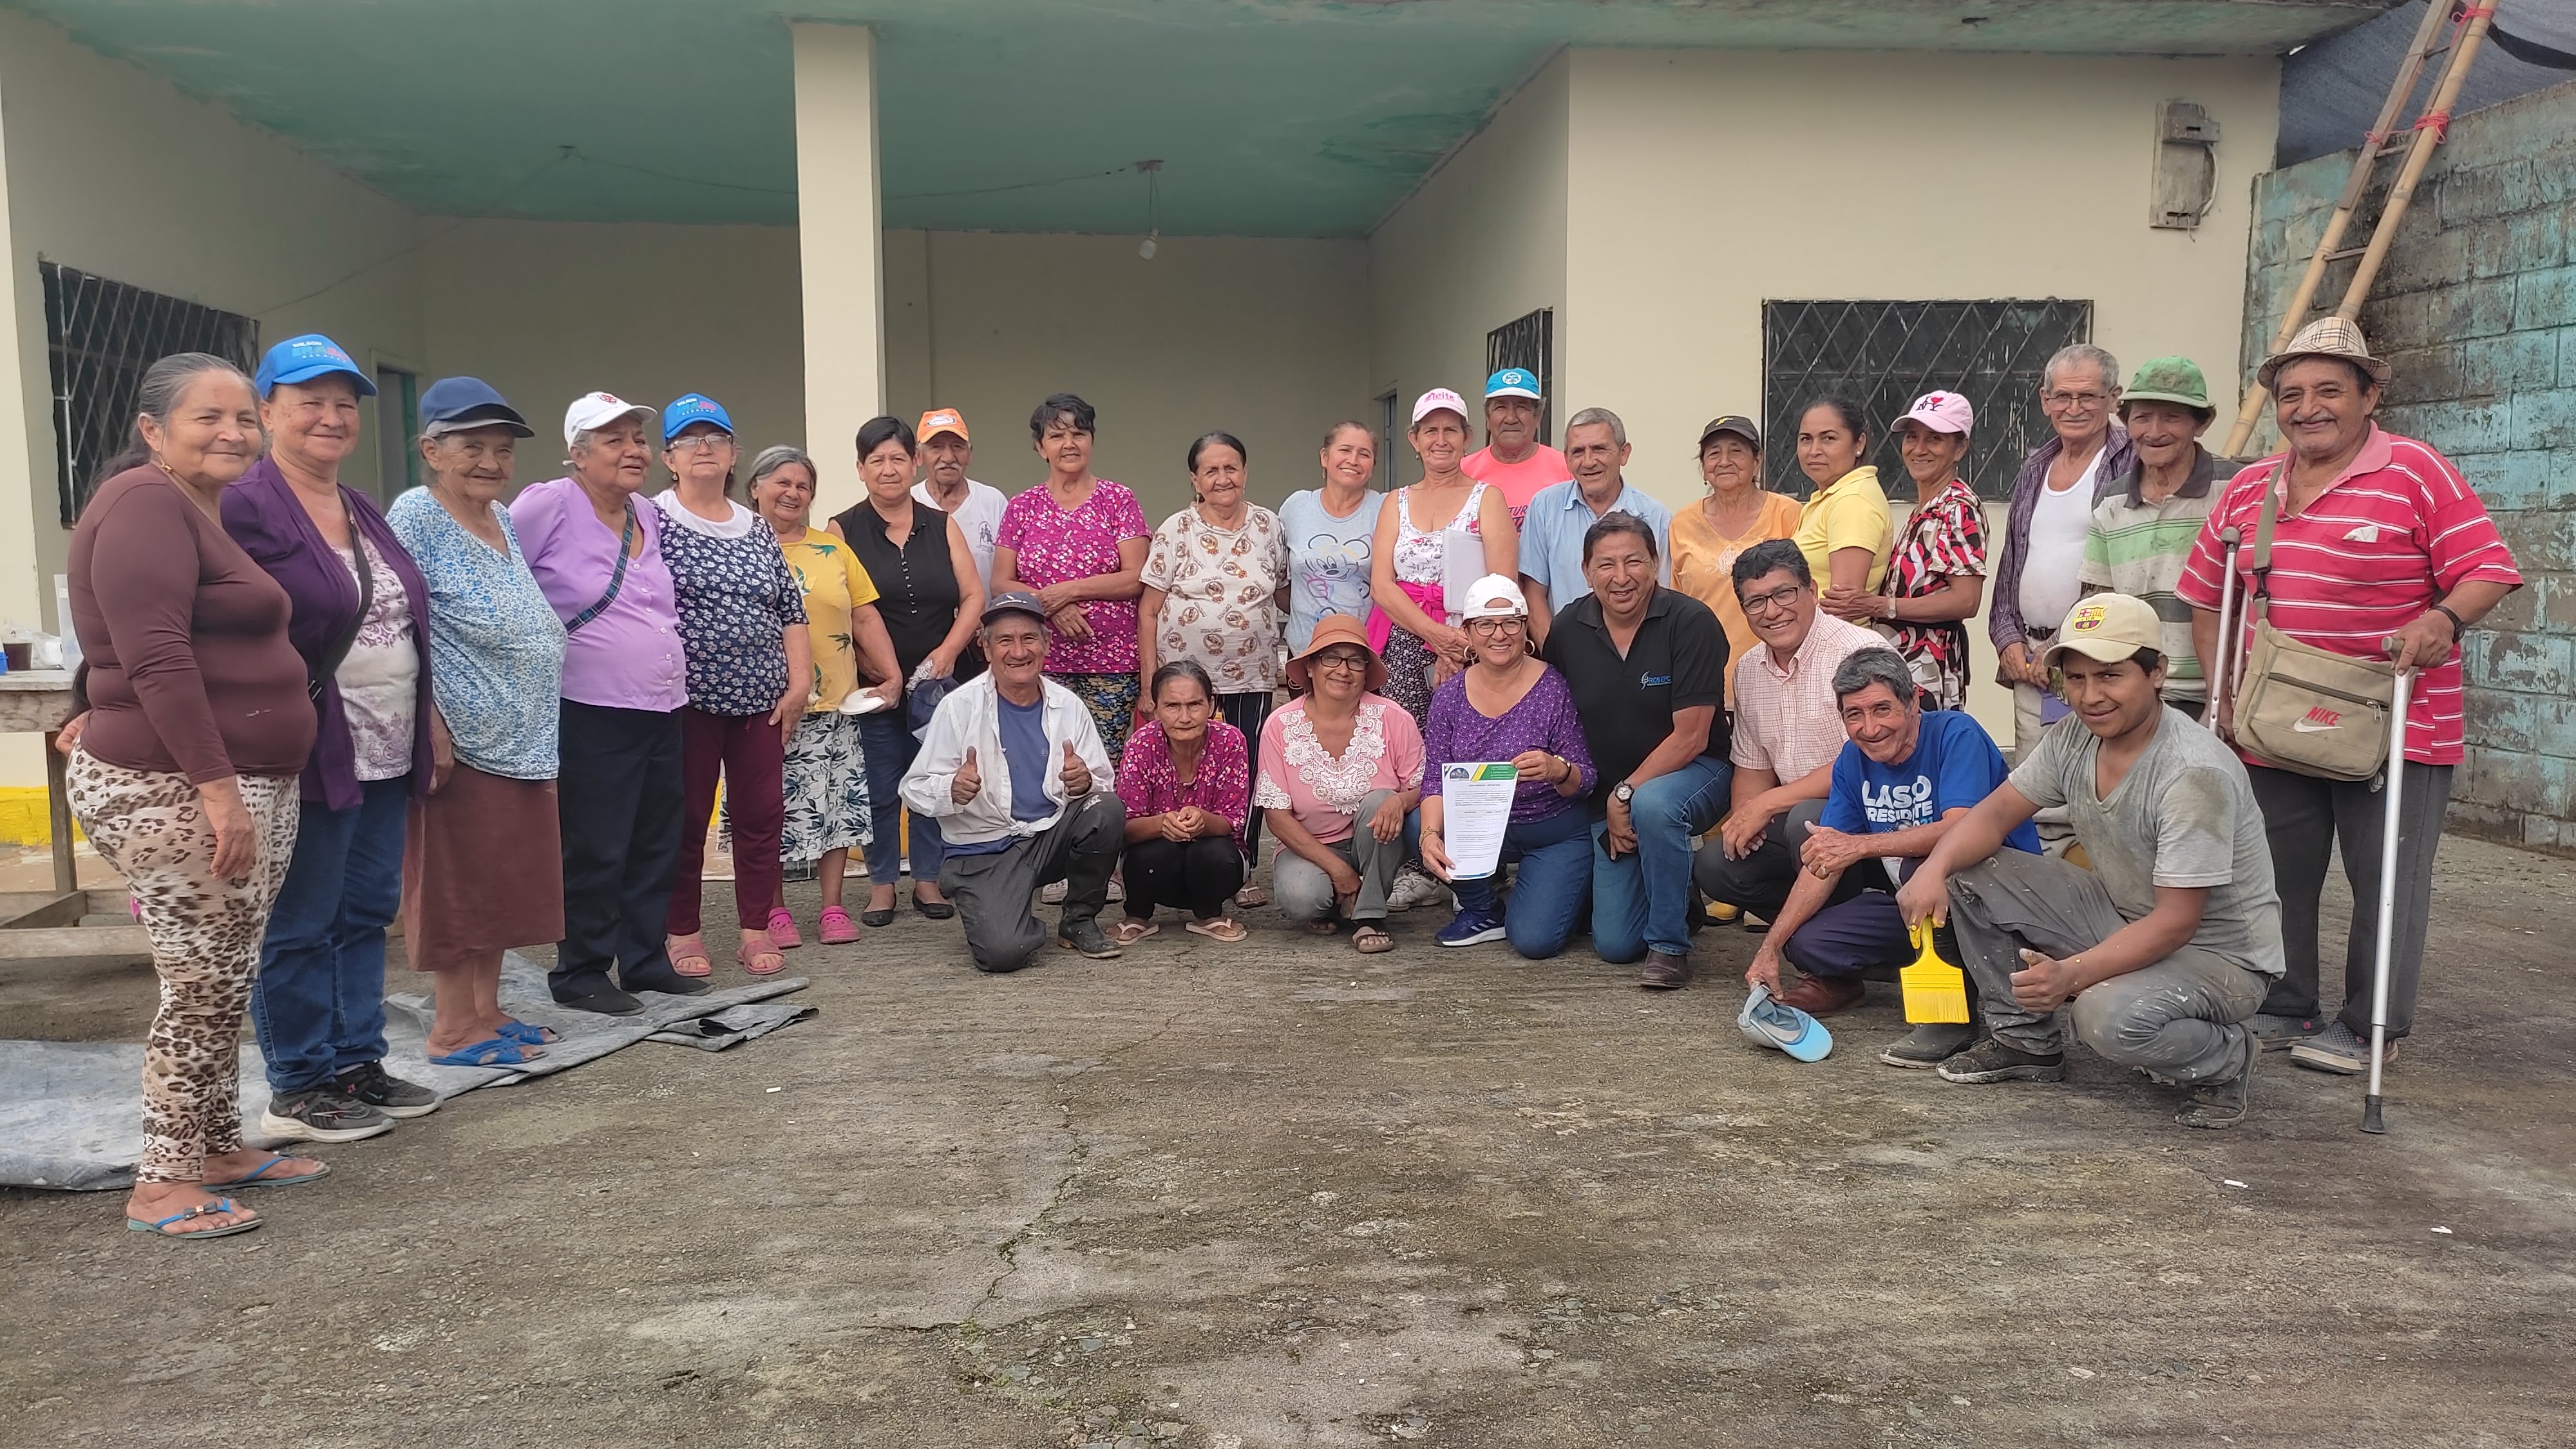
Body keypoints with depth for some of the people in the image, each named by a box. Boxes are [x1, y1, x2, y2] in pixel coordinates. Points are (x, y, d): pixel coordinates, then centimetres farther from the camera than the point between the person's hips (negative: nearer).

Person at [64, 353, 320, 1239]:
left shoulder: (205, 512, 17)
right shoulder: (146, 504, -13)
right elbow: (155, 655, -21)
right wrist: (216, 787, -24)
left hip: (246, 787, 9)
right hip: (176, 796, -9)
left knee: (225, 987, 15)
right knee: (201, 990, -3)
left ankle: (218, 1150, 27)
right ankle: (162, 1186, 8)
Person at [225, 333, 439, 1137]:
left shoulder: (363, 511, 16)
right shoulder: (244, 508, -10)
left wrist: (425, 735, 19)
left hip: (386, 755, 8)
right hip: (309, 758, -8)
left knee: (366, 915, 14)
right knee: (300, 927, 2)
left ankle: (357, 1064, 25)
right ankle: (298, 1090, 13)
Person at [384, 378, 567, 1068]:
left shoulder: (504, 520, 15)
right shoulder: (416, 516, -10)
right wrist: (429, 720, -23)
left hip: (521, 738, 8)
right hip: (461, 736, -8)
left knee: (504, 877, 13)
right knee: (457, 879, -1)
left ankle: (486, 1008, 24)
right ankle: (452, 1028, 8)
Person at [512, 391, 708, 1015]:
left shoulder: (651, 519, 12)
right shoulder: (550, 505, -10)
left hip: (663, 711, 7)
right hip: (592, 714, -7)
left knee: (657, 846, 14)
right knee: (595, 852, -1)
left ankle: (646, 960, 27)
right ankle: (579, 974, 14)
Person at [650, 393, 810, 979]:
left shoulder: (757, 529, 14)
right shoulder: (651, 521, -1)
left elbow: (791, 611, 15)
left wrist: (800, 681, 5)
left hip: (760, 699, 5)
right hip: (687, 698, -4)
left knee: (762, 813, 5)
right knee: (686, 816, 3)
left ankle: (756, 930, 14)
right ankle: (682, 932, 14)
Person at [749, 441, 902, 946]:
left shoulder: (833, 547, 13)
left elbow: (865, 617, 11)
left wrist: (892, 675, 4)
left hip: (836, 702, 4)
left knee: (839, 802, 5)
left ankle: (833, 906, 15)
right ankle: (775, 909, 15)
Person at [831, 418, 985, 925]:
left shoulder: (942, 526, 9)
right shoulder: (843, 531, 2)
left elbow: (973, 596, 6)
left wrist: (948, 651, -8)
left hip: (940, 681, 2)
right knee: (879, 788, 3)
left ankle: (929, 880, 18)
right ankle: (882, 884, 15)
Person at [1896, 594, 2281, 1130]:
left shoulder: (2195, 773, -29)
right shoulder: (2074, 740, -6)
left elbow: (2176, 923, -30)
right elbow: (1996, 811, -1)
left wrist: (2071, 974, -40)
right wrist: (1933, 869, -22)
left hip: (2219, 953, -7)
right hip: (2122, 917, 7)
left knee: (2112, 1016, -37)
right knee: (1969, 874, -5)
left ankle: (2225, 1060, -1)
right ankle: (2025, 1041, 10)